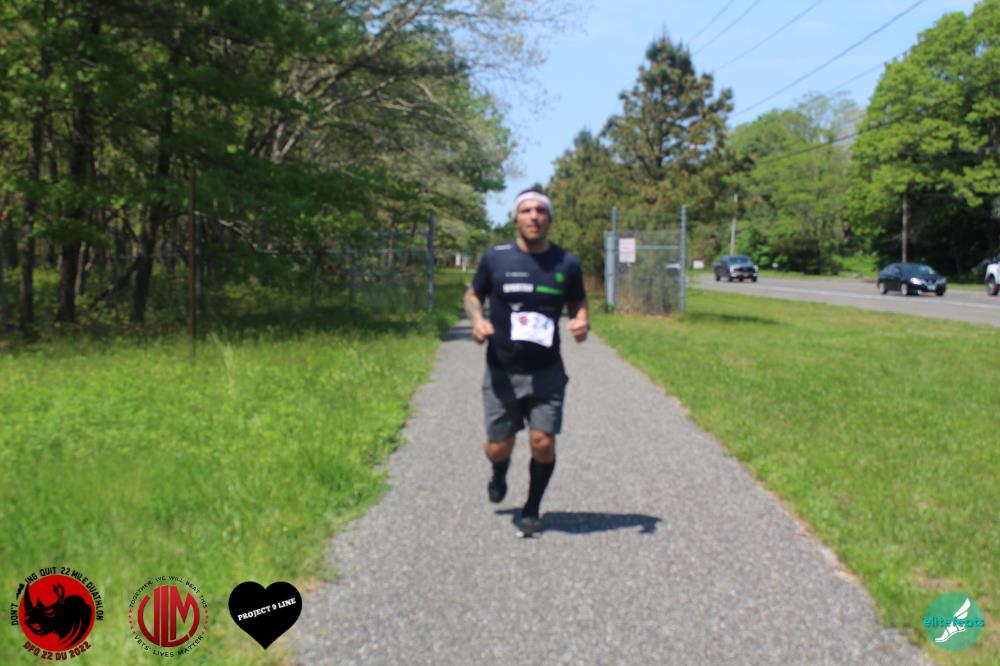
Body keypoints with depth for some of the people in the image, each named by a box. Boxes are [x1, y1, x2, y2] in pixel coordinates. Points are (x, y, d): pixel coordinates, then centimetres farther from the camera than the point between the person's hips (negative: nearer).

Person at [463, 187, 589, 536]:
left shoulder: (567, 264, -1)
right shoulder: (495, 258, -4)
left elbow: (578, 303, 13)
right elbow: (472, 295, 9)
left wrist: (582, 321, -10)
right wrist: (476, 319, -13)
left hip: (547, 372, 0)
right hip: (501, 372, 0)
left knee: (543, 443, -5)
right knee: (498, 447, 4)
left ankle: (532, 509, 22)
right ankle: (499, 475, 44)